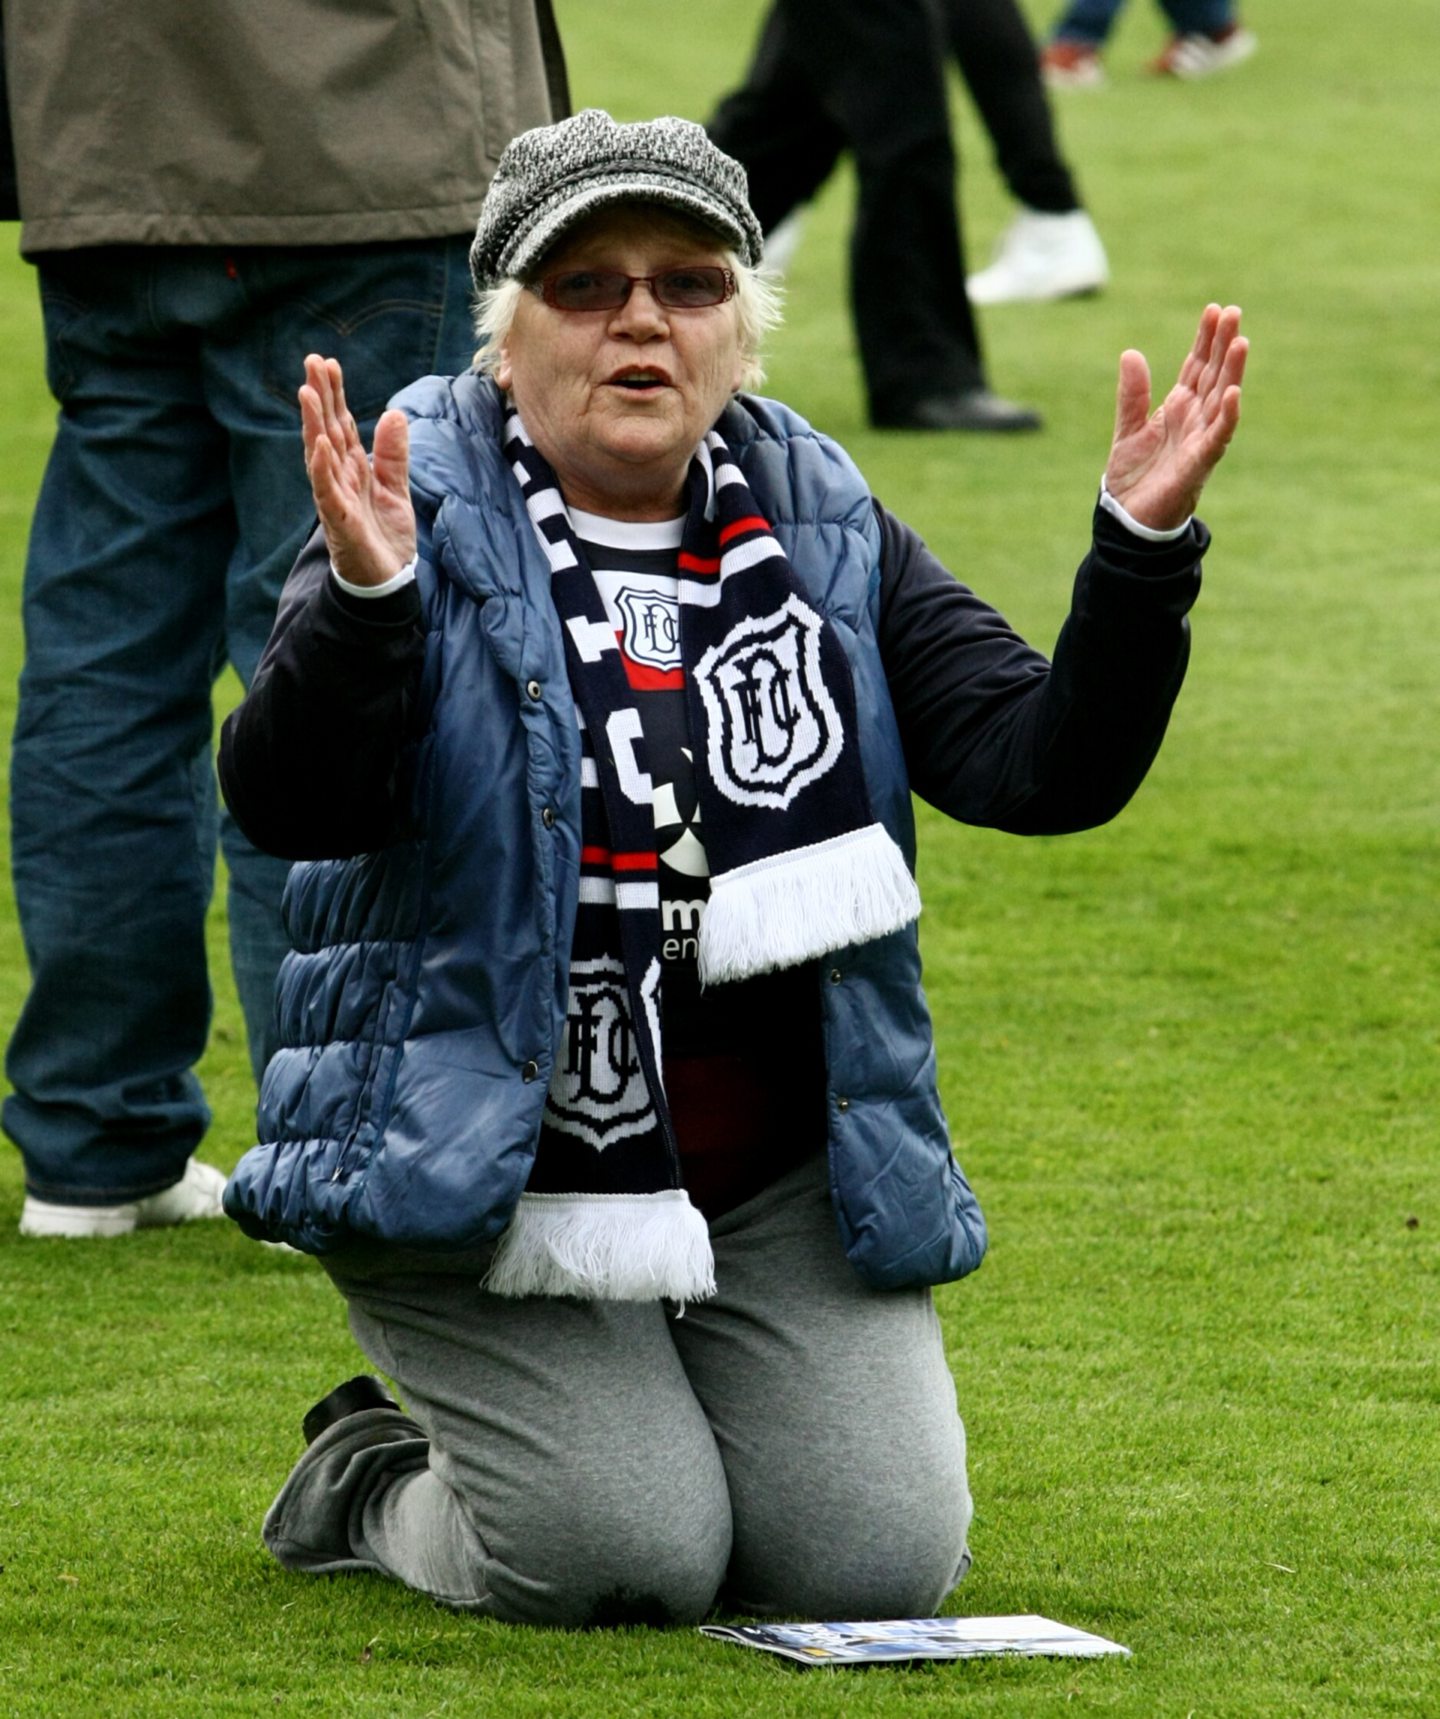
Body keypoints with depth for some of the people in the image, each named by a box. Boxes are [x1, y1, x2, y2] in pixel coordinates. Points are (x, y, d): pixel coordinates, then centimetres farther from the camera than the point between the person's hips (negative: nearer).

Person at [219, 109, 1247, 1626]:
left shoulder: (823, 529, 6)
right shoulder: (427, 515, -7)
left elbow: (1040, 768, -2)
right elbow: (285, 806, -21)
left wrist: (1139, 548, -18)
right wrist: (363, 597, -39)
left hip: (777, 1186, 4)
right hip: (488, 1179, -4)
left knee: (882, 1560, -9)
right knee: (622, 1561, -18)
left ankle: (656, 1428, 24)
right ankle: (369, 1482, 15)